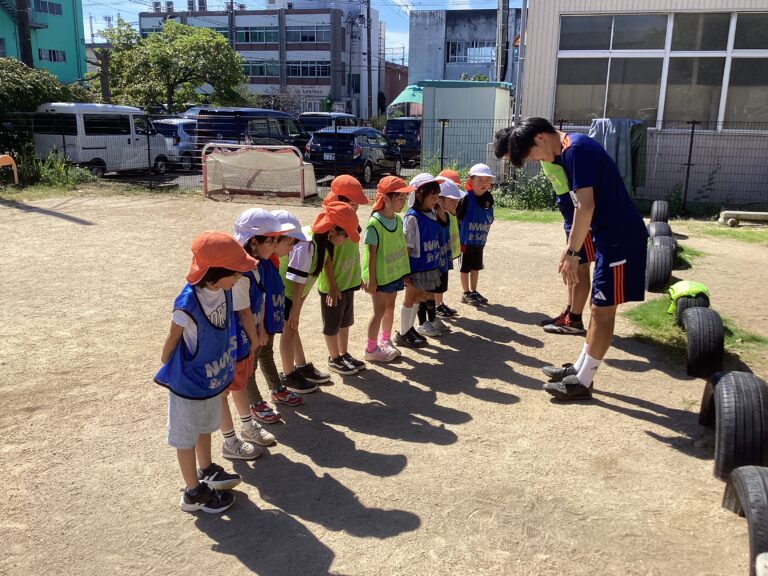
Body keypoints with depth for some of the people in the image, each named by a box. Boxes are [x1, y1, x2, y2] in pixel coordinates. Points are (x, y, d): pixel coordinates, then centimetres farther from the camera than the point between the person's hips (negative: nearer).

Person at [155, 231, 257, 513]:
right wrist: (167, 370, -2)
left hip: (213, 377, 7)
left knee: (205, 427, 28)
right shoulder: (187, 304, -34)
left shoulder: (223, 290, -14)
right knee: (186, 436, 14)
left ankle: (206, 471, 49)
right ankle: (194, 492, 30)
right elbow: (172, 340, -17)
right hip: (189, 382, -7)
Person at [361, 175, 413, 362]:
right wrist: (371, 279, -16)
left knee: (390, 307, 18)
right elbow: (371, 253, -18)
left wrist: (404, 271, 13)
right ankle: (370, 349, 14)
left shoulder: (398, 220, 2)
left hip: (394, 272, 7)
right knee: (379, 310, 1)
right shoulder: (374, 223, -20)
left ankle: (385, 341, 35)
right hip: (379, 275, -7)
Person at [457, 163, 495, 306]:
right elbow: (456, 217, -15)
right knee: (465, 267, 7)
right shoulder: (466, 198, -19)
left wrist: (484, 234, 9)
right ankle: (466, 293, 19)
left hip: (480, 241, 6)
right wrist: (458, 238, -13)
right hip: (466, 240, -6)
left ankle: (474, 291, 31)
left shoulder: (488, 198, -1)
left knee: (476, 266, 17)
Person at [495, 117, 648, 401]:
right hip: (612, 237, 10)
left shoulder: (576, 149, -18)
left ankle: (583, 382, 7)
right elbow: (581, 206, 19)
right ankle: (580, 368, 26)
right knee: (599, 307, 16)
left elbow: (586, 206, -23)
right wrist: (570, 247, 21)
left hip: (620, 239, -10)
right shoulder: (572, 149, 13)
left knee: (603, 310, -2)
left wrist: (572, 253, -18)